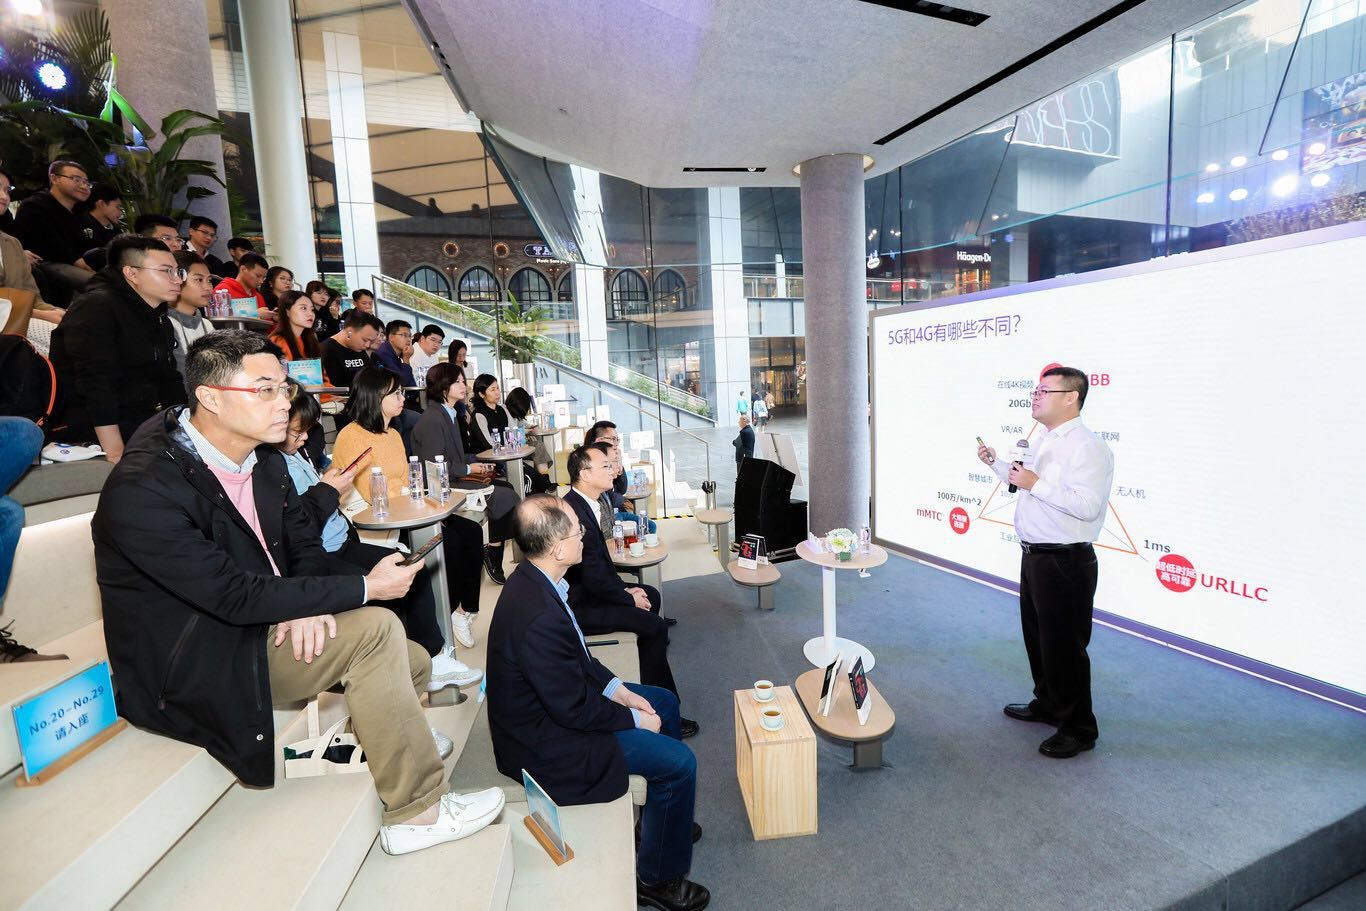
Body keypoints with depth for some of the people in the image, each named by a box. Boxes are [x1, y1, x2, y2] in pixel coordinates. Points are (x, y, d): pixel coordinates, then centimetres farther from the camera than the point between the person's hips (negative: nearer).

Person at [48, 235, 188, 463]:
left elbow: (169, 378, 12)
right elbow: (96, 383, -21)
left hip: (142, 418, 8)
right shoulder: (97, 307, -11)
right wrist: (116, 453, -29)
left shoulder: (159, 316, 16)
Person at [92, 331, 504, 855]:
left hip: (260, 629, 7)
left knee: (413, 666, -1)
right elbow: (236, 596, -27)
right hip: (199, 668, -7)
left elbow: (302, 541, 7)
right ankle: (417, 812, -13)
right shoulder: (141, 490, -24)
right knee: (375, 629, -26)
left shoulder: (265, 457, -1)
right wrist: (365, 587, -24)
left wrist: (308, 604, -14)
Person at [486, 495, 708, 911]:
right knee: (678, 762, -7)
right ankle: (656, 877, 18)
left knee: (664, 702, 18)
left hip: (558, 699, 9)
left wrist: (616, 688, 0)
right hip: (545, 738, -9)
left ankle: (665, 816, 39)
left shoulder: (534, 580, -7)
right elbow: (573, 709, -27)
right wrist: (633, 718, -12)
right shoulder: (538, 617, -37)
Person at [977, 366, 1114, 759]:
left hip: (1065, 563, -10)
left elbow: (1087, 505, -29)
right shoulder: (1046, 442, 12)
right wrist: (997, 464, 15)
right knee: (1037, 637, 22)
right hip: (1034, 556, 10)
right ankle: (1047, 704, 41)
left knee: (1064, 646, 3)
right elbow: (1026, 483, 26)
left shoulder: (1086, 447, -19)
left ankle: (1078, 729, 21)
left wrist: (1036, 484, -26)